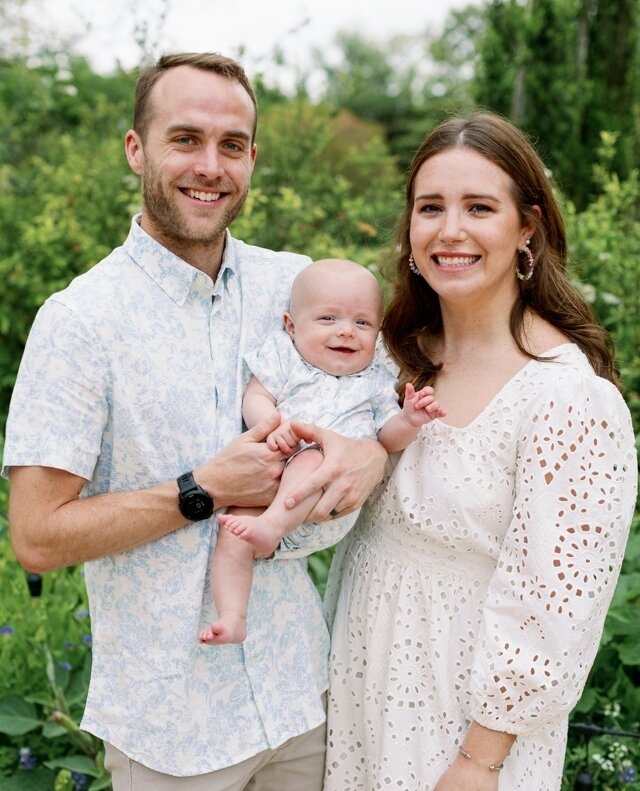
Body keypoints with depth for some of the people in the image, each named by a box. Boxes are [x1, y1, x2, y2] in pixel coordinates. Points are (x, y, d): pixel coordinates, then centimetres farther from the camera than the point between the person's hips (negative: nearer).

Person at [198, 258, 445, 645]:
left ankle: (272, 527, -44)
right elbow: (256, 397, 2)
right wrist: (273, 424, -19)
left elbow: (388, 437, 11)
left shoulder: (375, 380, 13)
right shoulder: (284, 356, 10)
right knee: (232, 536, -20)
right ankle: (233, 617, -14)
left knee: (313, 461, -35)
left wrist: (410, 420, -11)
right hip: (267, 481, 1)